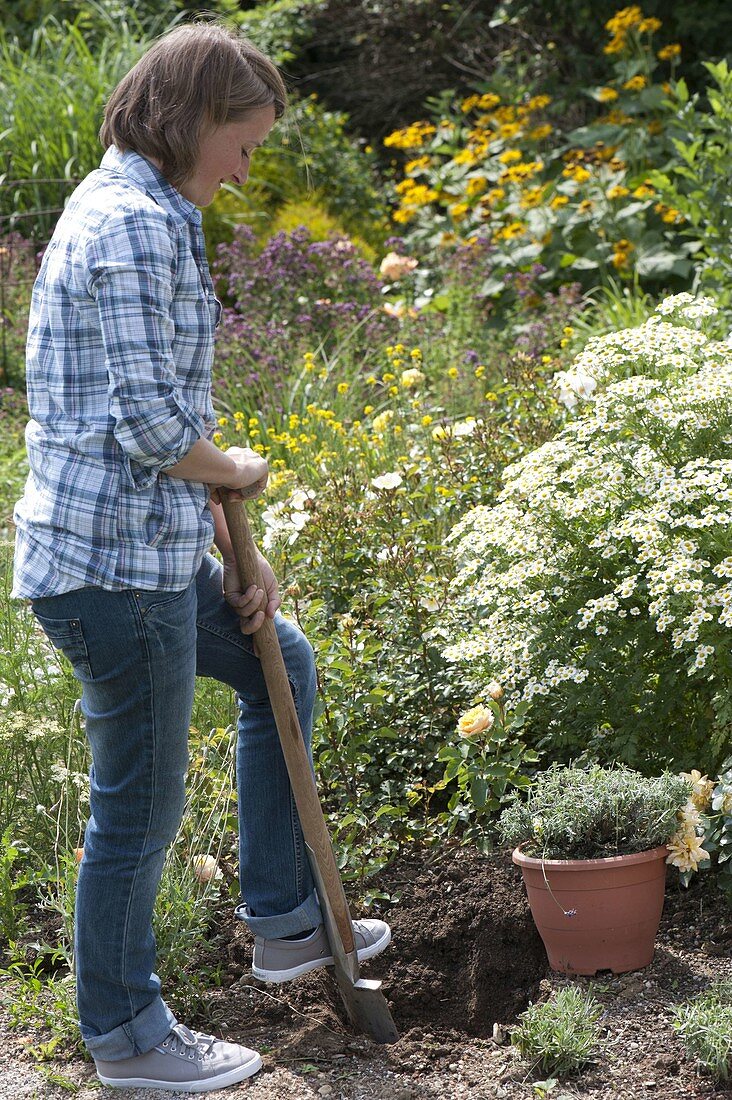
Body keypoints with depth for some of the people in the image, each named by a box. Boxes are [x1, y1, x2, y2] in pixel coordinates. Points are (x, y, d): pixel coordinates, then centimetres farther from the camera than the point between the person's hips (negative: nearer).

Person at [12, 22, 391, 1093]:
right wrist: (237, 473, -3)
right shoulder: (137, 226, -19)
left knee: (282, 664, 26)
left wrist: (228, 548, 14)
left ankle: (284, 919, 33)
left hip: (147, 551, 11)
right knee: (140, 804, 4)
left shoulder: (133, 211, 14)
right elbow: (148, 425, -24)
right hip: (114, 565, -11)